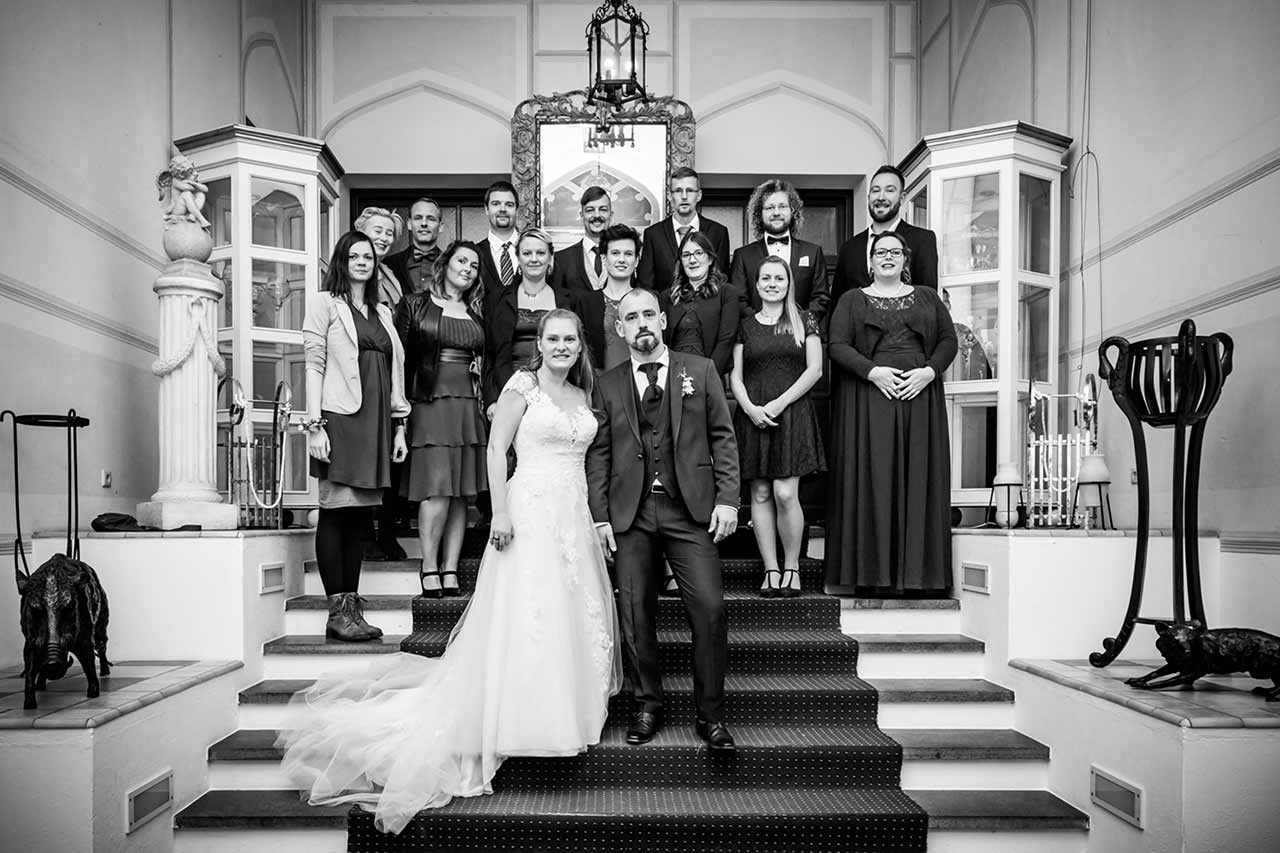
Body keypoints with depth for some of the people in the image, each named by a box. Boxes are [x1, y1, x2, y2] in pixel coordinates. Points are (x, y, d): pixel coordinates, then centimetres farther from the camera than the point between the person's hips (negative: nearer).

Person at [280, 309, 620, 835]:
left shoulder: (582, 395, 15)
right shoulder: (522, 385, -3)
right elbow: (496, 450, -7)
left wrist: (597, 516, 12)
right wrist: (500, 513, -15)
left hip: (575, 515, 7)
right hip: (531, 510, -6)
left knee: (576, 613, 8)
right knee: (528, 613, -6)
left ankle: (566, 712, 21)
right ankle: (524, 723, 6)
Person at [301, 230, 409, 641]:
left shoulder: (382, 311, 22)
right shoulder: (324, 303, 5)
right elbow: (314, 365, -3)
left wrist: (399, 425, 13)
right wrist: (314, 425, -11)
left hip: (376, 423, 5)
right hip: (340, 420, -5)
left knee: (360, 517, 5)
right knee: (337, 512, -4)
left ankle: (352, 607, 9)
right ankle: (338, 611, 0)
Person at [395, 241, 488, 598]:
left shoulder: (476, 313, 18)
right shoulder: (415, 305, 6)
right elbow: (400, 357, 1)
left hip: (469, 407, 4)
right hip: (430, 404, -4)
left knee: (461, 493, 2)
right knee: (437, 489, -11)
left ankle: (450, 570, 6)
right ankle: (429, 567, 0)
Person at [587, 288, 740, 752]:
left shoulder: (700, 371, 9)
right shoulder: (608, 384, 11)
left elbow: (722, 438, 6)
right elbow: (598, 454, 9)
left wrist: (727, 499, -4)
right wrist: (599, 516, 1)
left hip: (691, 510, -1)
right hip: (630, 514, 1)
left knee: (710, 609, -7)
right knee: (635, 613, 2)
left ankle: (710, 714, 7)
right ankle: (648, 705, 20)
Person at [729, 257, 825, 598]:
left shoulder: (804, 321, 8)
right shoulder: (745, 325, 12)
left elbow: (814, 369, 0)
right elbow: (735, 375, 9)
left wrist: (779, 403, -9)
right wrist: (749, 407, -9)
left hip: (792, 413, -2)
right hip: (753, 414, 2)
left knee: (785, 493, -10)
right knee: (760, 494, 1)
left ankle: (791, 568, 4)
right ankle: (771, 570, 8)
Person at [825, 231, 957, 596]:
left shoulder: (927, 297, 18)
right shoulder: (852, 301, 11)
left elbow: (949, 339, 10)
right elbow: (838, 346, -1)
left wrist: (930, 371, -8)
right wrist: (873, 371, -15)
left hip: (919, 396, 2)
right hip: (868, 398, -2)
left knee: (918, 480, 0)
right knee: (871, 480, -5)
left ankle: (918, 572, 5)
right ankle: (871, 572, 0)